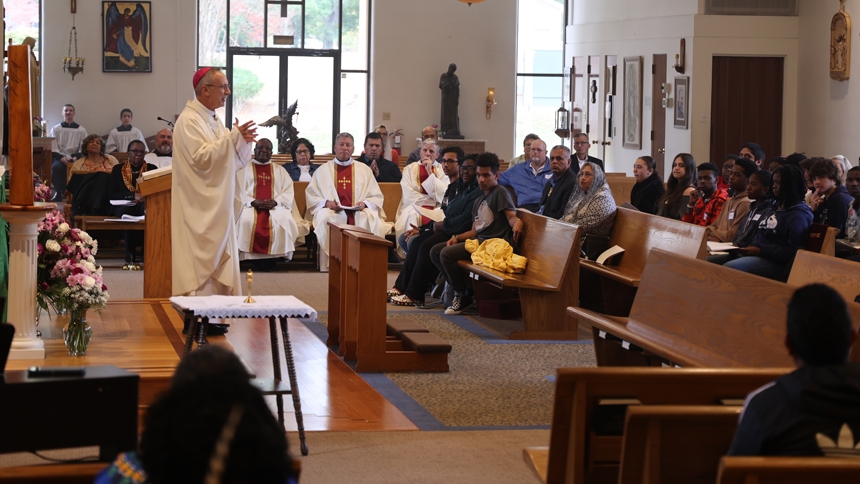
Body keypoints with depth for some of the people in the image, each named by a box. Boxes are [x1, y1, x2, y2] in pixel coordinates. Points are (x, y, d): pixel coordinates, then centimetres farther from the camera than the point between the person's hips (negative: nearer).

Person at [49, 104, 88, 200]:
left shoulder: (82, 130, 14)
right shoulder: (55, 129, 13)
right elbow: (53, 147, 4)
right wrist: (61, 157, -15)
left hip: (75, 159, 0)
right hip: (59, 158, 0)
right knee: (56, 167, -35)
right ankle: (58, 193, -22)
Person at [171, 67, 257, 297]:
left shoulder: (215, 121, 15)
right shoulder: (189, 121, -11)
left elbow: (237, 162, 16)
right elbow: (202, 157, -22)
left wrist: (243, 141, -4)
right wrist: (233, 137, -21)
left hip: (219, 208, 9)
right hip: (200, 211, -9)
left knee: (221, 267, 8)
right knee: (202, 264, -9)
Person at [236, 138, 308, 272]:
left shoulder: (280, 171, 21)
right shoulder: (244, 168, 15)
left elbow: (288, 192, 9)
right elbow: (238, 190, 3)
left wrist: (275, 202, -12)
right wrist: (253, 202, -15)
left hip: (275, 206, 1)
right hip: (250, 206, -1)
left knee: (283, 220, -34)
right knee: (247, 220, -36)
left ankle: (272, 257, -27)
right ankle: (255, 259, -28)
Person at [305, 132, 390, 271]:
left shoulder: (364, 170, 17)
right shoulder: (323, 170, 16)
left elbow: (376, 196, 13)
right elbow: (311, 195, 11)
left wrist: (365, 203, -8)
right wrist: (326, 202, -9)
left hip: (359, 211, 1)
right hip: (332, 211, 0)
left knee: (371, 220, -33)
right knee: (325, 219, -36)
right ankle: (328, 263, -33)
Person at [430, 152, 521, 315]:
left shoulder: (500, 192, -2)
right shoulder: (479, 201, 24)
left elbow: (511, 216, -15)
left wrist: (517, 222, -39)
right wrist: (457, 237, 4)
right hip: (478, 241, 9)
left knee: (447, 253, -23)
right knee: (435, 251, 3)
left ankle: (462, 297, -9)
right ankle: (457, 290, -2)